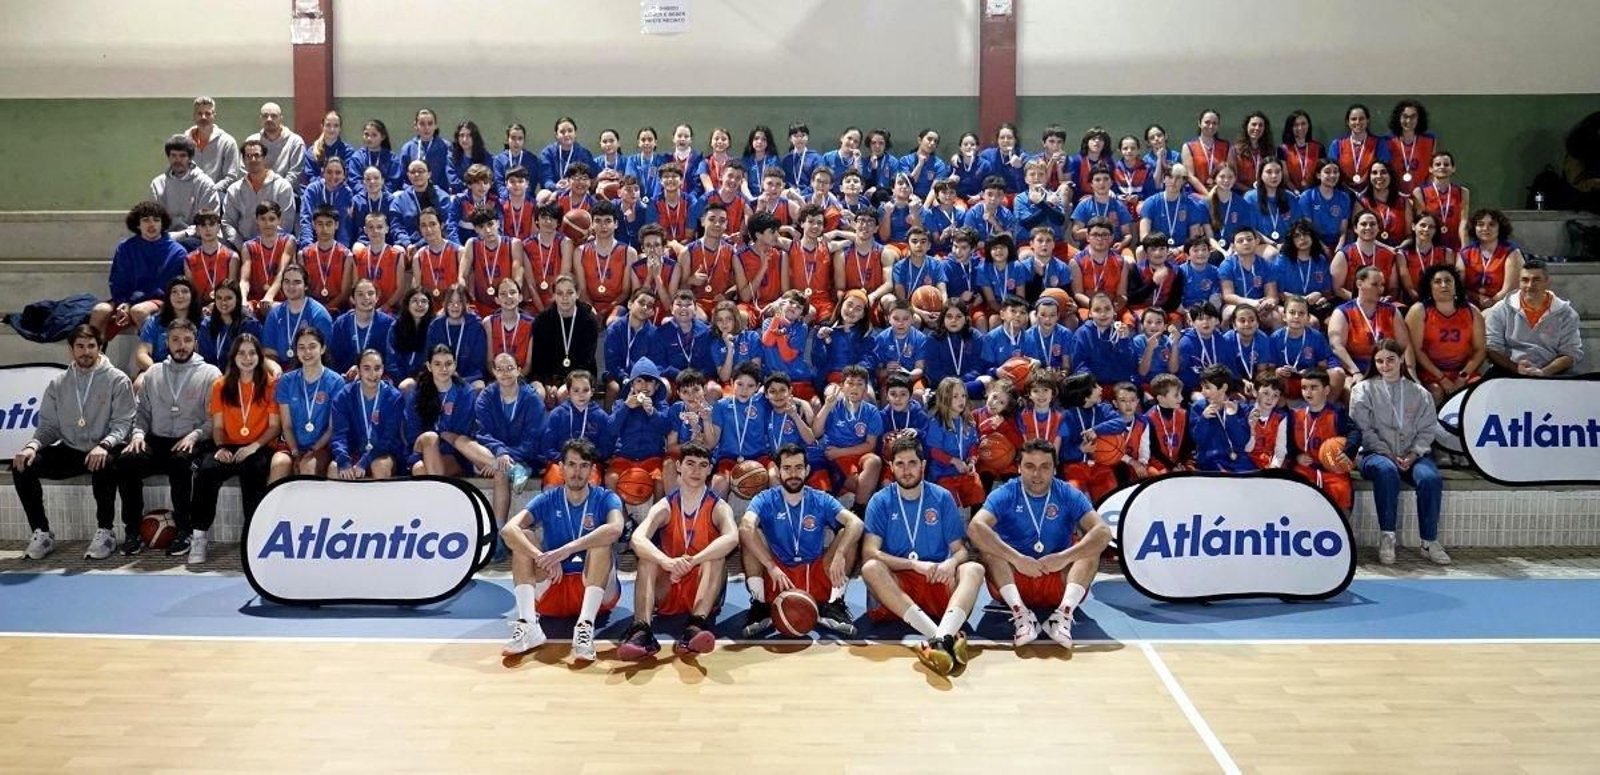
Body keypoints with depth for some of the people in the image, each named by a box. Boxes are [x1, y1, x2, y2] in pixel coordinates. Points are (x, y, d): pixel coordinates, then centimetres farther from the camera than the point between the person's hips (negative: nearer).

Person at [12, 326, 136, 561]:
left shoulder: (117, 380, -2)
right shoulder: (58, 384, 11)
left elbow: (123, 423, -10)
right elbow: (48, 426, 10)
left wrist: (104, 445, -29)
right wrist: (33, 445, -13)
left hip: (101, 453, -5)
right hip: (69, 451, 5)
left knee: (104, 465, -39)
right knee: (22, 464, -18)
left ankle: (104, 532, -21)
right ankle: (41, 532, -7)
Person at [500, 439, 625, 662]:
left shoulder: (605, 499, -3)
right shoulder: (547, 500, 2)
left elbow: (615, 528, -28)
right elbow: (508, 530, -17)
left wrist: (568, 549, -35)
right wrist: (543, 558, -32)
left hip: (596, 590, -2)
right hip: (552, 590, 2)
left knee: (601, 543, -27)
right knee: (524, 537, -17)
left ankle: (586, 625, -41)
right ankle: (528, 625, -33)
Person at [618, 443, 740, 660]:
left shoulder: (719, 507, -4)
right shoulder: (665, 507, -2)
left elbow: (732, 538, -28)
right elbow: (637, 539, -23)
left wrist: (693, 561, -42)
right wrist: (668, 562, -43)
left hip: (703, 592, -1)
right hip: (666, 592, 1)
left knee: (716, 555, -28)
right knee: (648, 556, -24)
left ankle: (696, 626, -48)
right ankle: (641, 629, -44)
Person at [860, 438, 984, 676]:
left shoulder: (942, 497, 6)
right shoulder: (880, 501, 2)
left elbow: (960, 549, 5)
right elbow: (869, 553, -9)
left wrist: (951, 563, -20)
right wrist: (915, 565, -21)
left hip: (939, 581, 1)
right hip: (898, 585, -1)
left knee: (974, 569, -27)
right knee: (871, 568, -32)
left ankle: (941, 638, -54)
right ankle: (945, 637, -48)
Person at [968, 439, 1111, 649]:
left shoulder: (1068, 495, -2)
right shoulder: (1005, 495, -6)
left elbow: (1103, 532, -15)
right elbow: (975, 527, -24)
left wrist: (1065, 557, -30)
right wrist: (1017, 559, -34)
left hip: (1058, 581, 1)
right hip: (1014, 579, -1)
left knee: (1090, 547, -18)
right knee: (990, 547, -24)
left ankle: (1064, 612, -34)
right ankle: (1020, 613, -36)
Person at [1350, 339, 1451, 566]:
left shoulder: (1418, 393, 15)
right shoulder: (1364, 390, 8)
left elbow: (1427, 429, 8)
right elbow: (1364, 430, -2)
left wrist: (1413, 455, -10)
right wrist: (1389, 455, -13)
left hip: (1412, 455, 2)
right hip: (1376, 454, -2)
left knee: (1430, 478, -31)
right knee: (1386, 471, -38)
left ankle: (1430, 542, -20)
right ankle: (1387, 537, -31)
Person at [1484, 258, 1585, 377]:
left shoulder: (1565, 313, 8)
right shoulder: (1500, 311, 5)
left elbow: (1571, 353, 4)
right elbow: (1492, 349, 0)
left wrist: (1544, 372, -13)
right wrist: (1516, 368, -16)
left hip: (1551, 377, 0)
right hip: (1508, 376, 0)